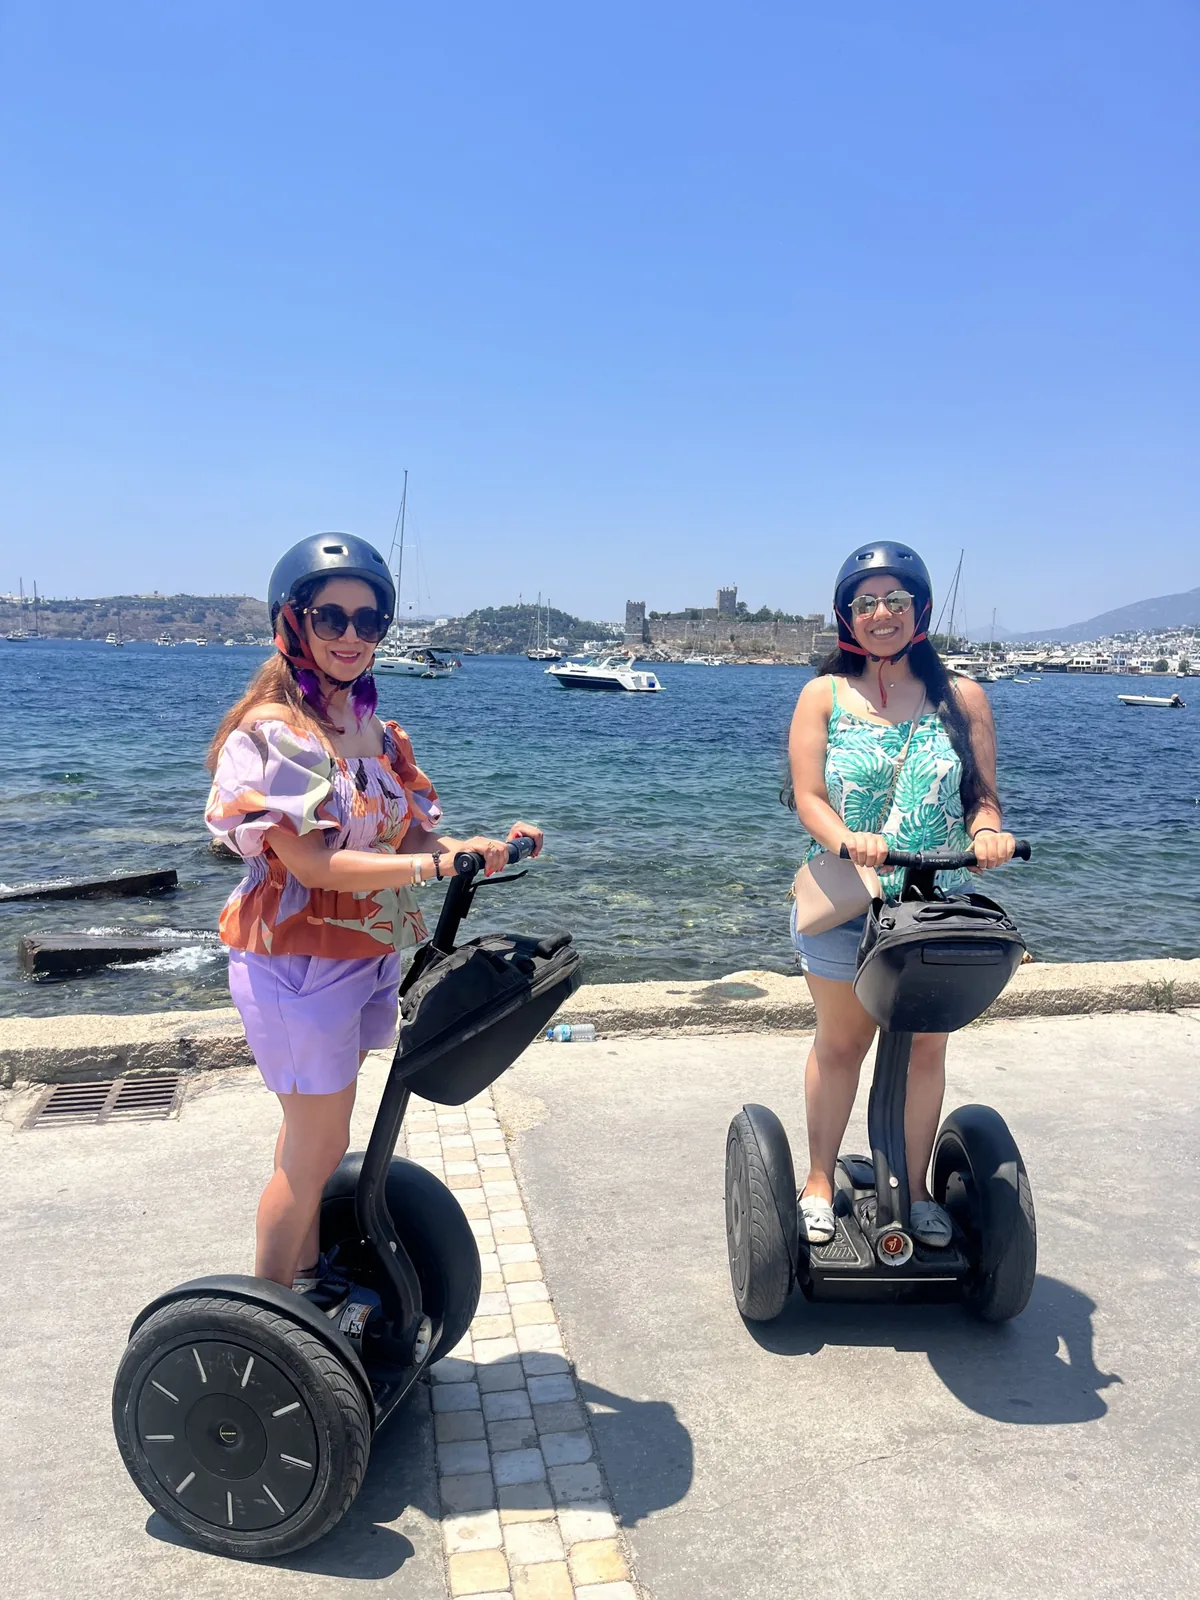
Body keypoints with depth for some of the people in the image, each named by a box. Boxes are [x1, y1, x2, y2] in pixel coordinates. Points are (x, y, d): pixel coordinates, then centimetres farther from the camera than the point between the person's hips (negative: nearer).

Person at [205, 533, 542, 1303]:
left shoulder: (374, 731, 6)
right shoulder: (273, 730, -17)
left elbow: (411, 839, 5)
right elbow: (312, 866, -24)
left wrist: (488, 846, -12)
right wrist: (441, 863, -29)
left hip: (368, 953, 7)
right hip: (297, 957, -7)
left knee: (316, 1133, 20)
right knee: (317, 1146, 3)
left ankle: (311, 1280, 38)